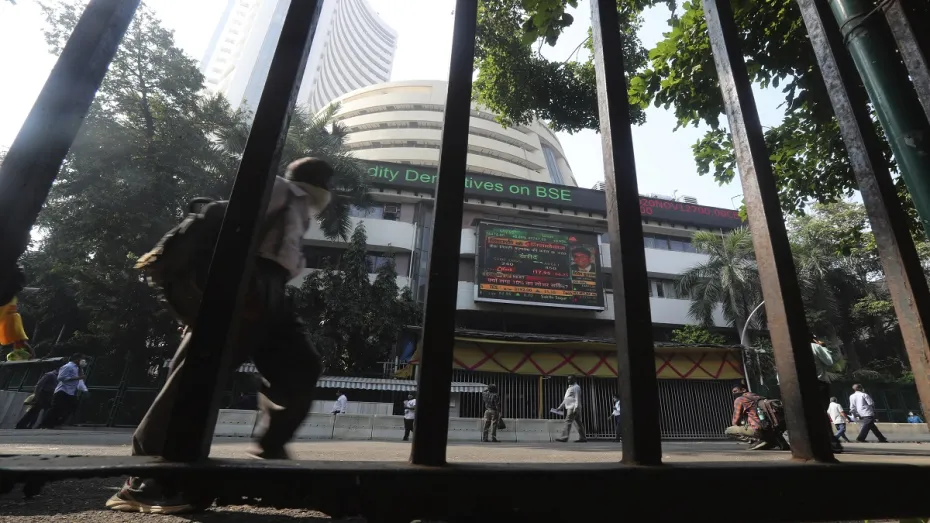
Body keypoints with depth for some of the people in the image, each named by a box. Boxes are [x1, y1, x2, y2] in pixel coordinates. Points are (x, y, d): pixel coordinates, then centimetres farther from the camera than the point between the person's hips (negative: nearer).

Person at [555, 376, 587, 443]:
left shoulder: (576, 387, -6)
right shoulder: (569, 388, 23)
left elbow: (577, 399, -14)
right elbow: (565, 399, 25)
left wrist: (576, 408, -23)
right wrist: (560, 407, 22)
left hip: (573, 408, -9)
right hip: (569, 407, 9)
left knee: (568, 421, -13)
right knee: (578, 423, 9)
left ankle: (564, 437, -17)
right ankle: (582, 437, 12)